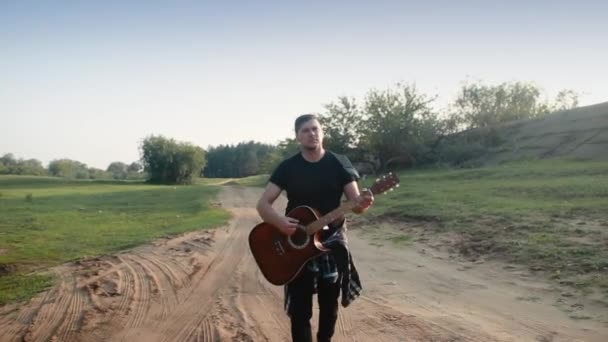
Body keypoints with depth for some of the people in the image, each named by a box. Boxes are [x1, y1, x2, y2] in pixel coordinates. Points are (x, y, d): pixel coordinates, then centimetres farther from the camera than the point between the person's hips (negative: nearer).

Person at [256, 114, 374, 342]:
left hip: (332, 241, 1)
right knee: (299, 309, 0)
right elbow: (263, 204, -6)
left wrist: (362, 203, -30)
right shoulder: (287, 167, -3)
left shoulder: (339, 163, -2)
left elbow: (355, 202, -5)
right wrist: (279, 222, -26)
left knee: (329, 304, 14)